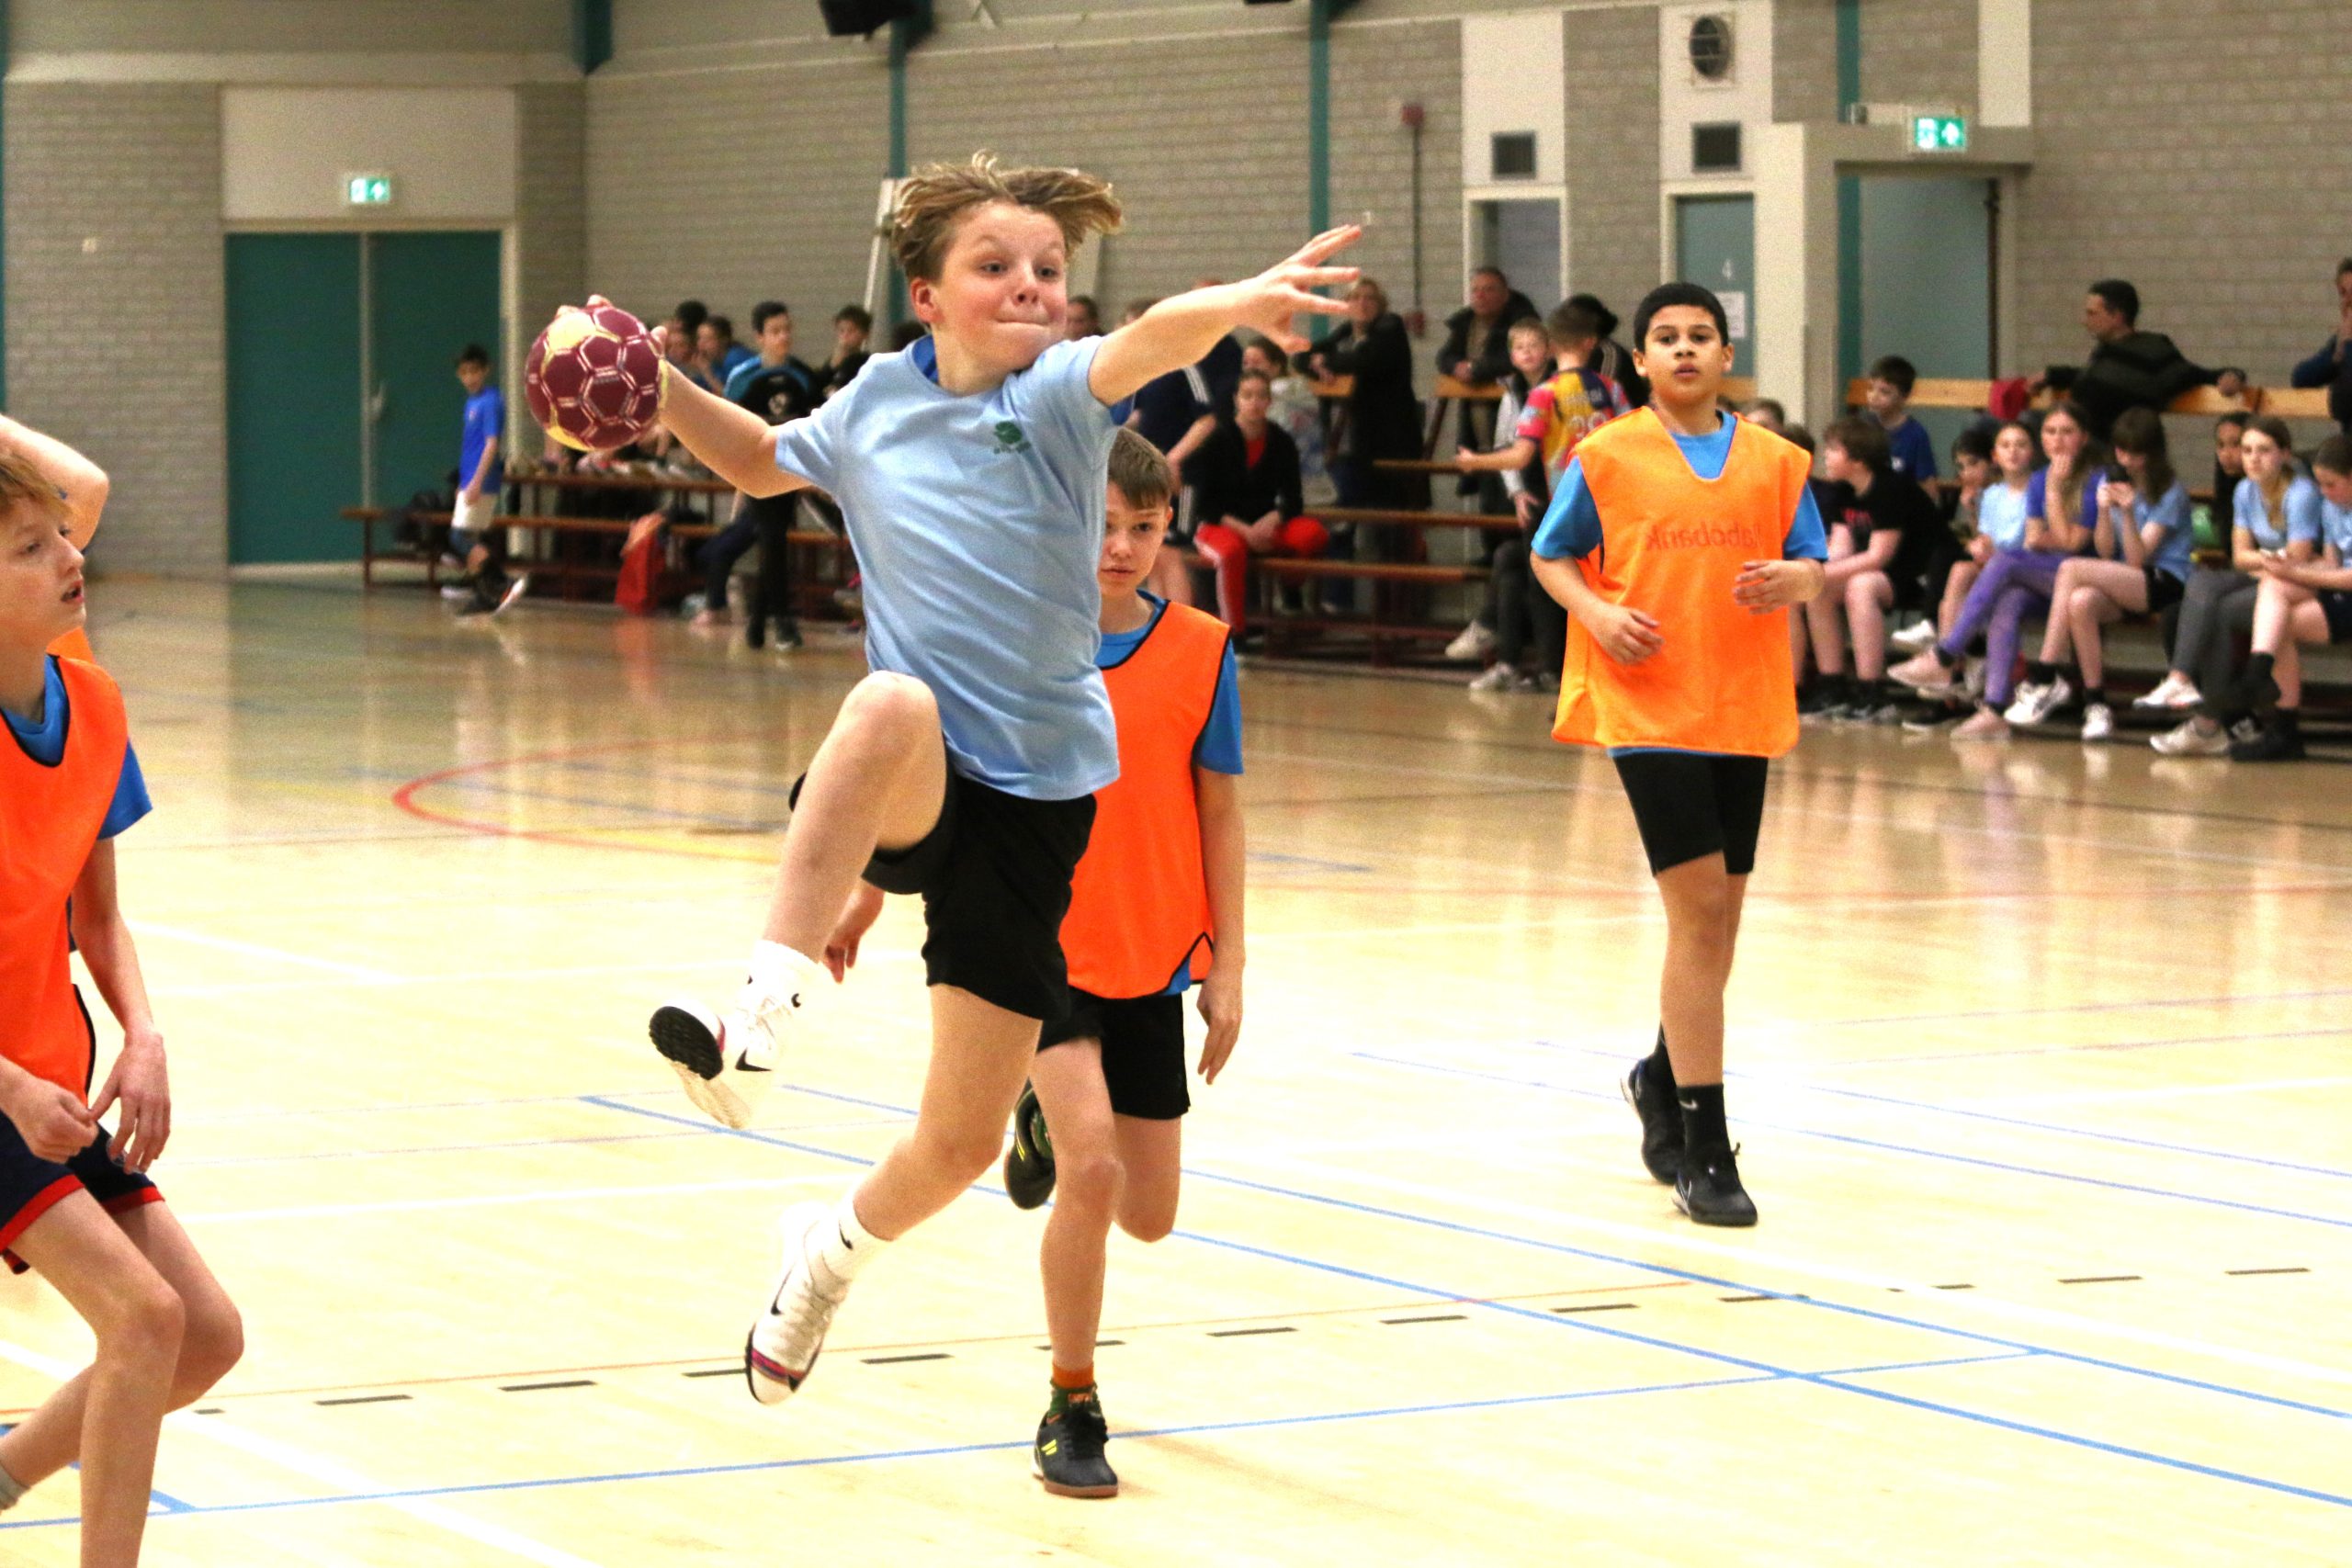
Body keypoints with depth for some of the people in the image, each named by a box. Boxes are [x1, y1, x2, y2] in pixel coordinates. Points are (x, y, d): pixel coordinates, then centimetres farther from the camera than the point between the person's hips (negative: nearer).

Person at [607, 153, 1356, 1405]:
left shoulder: (1056, 394, -7)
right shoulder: (875, 404, 4)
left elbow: (1146, 345, -32)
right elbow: (762, 461, 26)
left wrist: (1234, 304, -54)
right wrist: (661, 390, 8)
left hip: (1034, 799, 0)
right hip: (908, 787, 0)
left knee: (962, 1141, 2)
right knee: (895, 703, -39)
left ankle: (835, 1248, 37)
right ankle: (766, 1016, -40)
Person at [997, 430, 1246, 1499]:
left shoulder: (1200, 651, -5)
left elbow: (1217, 812, 1)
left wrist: (1227, 965, -1)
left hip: (1151, 956, 3)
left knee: (1146, 1214, 10)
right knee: (1089, 1169, -20)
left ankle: (1049, 1120, 45)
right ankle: (1072, 1413, -4)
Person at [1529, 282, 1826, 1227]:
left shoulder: (1773, 461, 9)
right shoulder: (1605, 456, 1)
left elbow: (1814, 567, 12)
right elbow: (1550, 557, 8)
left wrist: (1791, 579, -12)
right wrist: (1597, 612, -10)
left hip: (1745, 712, 4)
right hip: (1649, 709, -4)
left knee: (1717, 915, 12)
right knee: (1700, 908, -13)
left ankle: (1663, 1076, 39)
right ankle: (1702, 1150, -9)